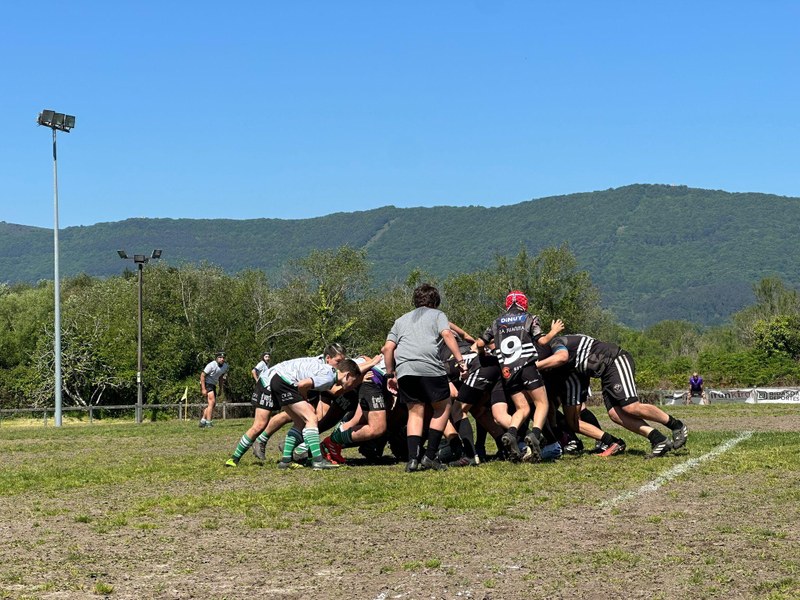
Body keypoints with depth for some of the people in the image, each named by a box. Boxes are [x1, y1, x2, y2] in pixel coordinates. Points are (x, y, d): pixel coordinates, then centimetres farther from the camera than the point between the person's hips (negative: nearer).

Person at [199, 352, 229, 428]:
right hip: (206, 384, -9)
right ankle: (208, 422, -20)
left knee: (213, 404, 12)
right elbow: (202, 375, -19)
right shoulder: (212, 365, -21)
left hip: (213, 385, 9)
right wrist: (203, 389, -23)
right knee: (212, 401, -20)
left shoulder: (225, 366, 2)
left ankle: (203, 420, 25)